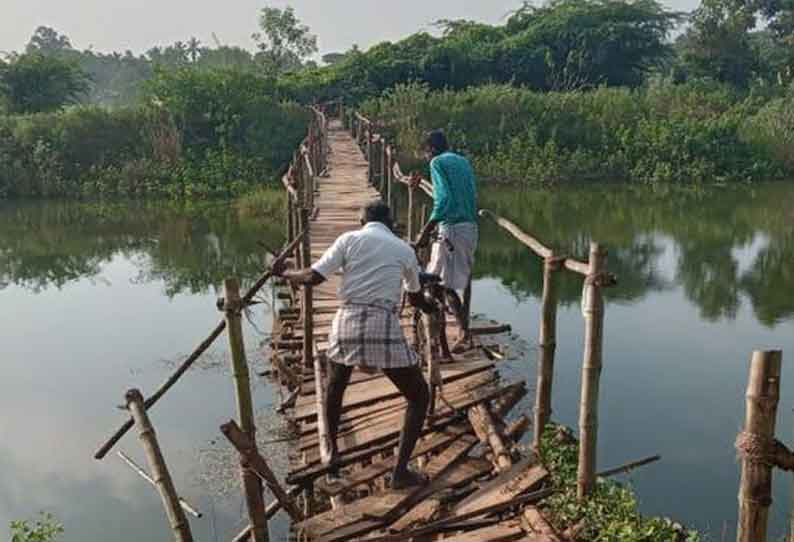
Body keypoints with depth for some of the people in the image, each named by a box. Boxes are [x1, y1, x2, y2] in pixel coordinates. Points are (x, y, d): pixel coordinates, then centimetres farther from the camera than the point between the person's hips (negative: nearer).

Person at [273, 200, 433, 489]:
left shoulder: (350, 238, 10)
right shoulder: (404, 249, 15)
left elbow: (313, 277, 1)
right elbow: (416, 298, 30)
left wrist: (285, 273, 21)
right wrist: (434, 308, 53)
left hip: (346, 323, 2)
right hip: (384, 327, -1)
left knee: (334, 389, 32)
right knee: (419, 397, 16)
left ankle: (333, 454, 42)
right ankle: (400, 472, 10)